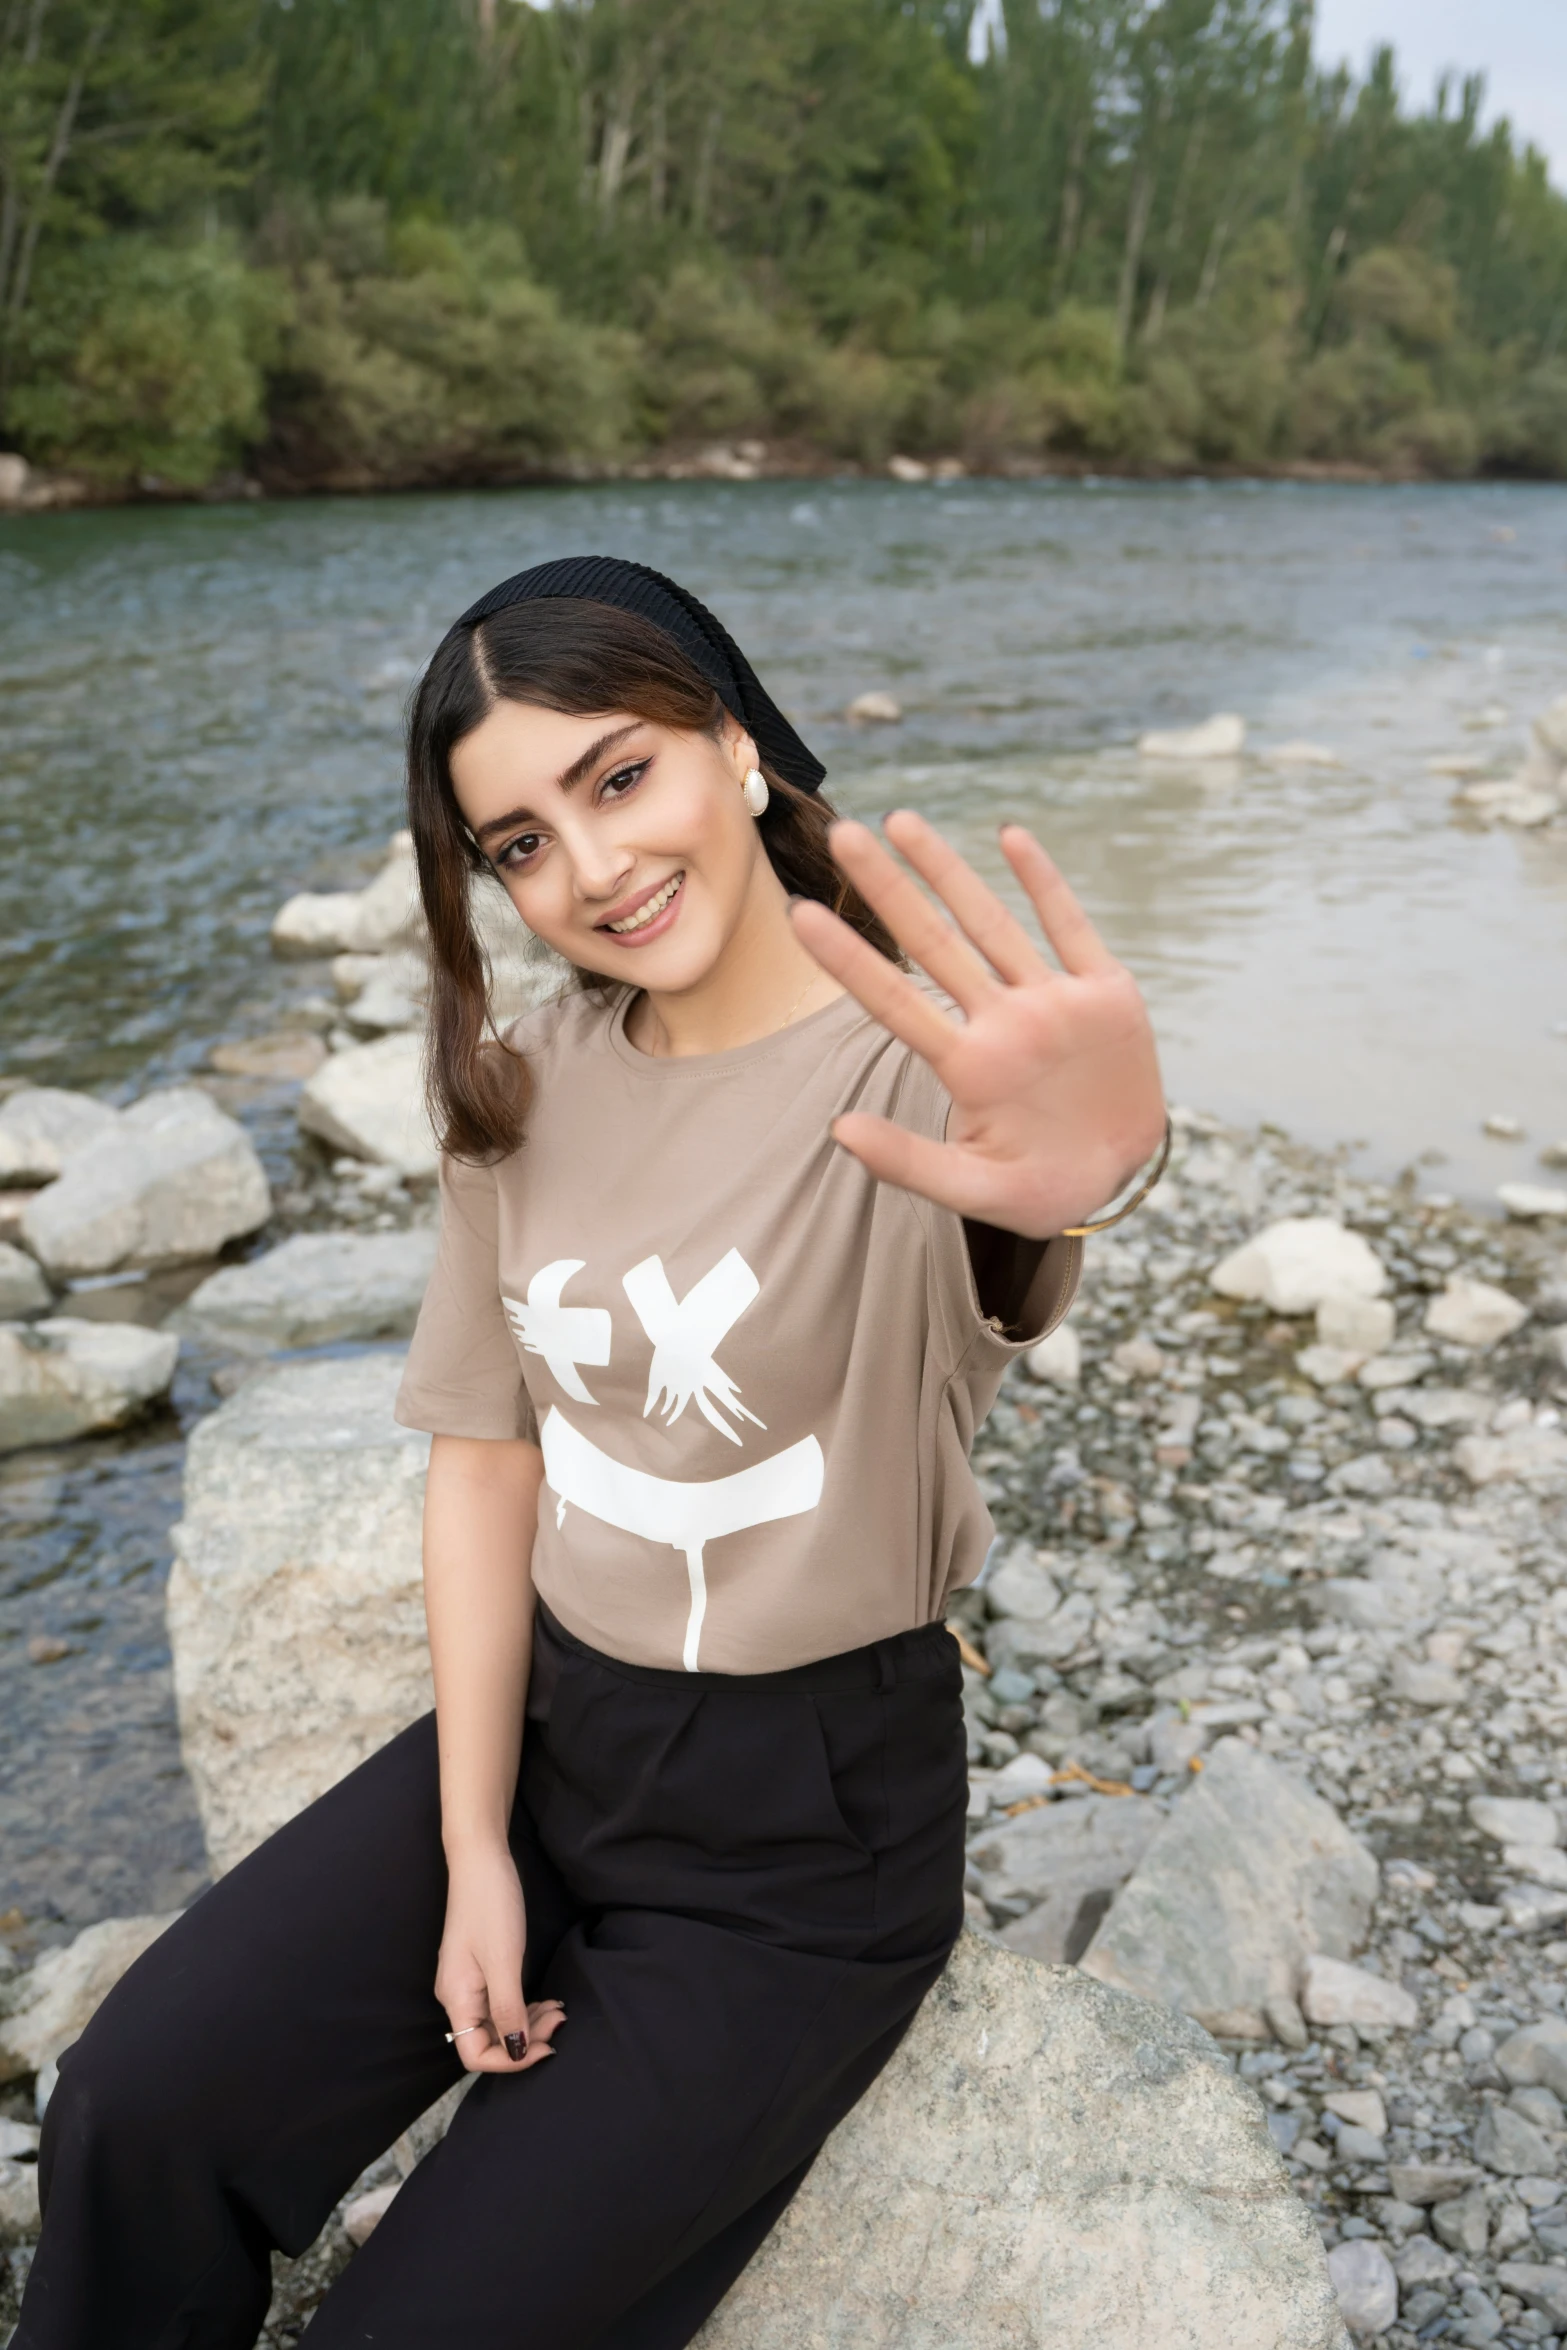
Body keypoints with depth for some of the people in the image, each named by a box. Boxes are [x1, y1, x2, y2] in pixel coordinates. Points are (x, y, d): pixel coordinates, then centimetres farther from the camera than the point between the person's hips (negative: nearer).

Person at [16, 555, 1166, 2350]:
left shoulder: (927, 1070, -20)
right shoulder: (527, 1090, -3)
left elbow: (1003, 1262, -44)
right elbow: (488, 1455, -1)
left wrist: (1078, 1177, -70)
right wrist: (472, 1849, -5)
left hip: (807, 1815, -4)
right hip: (543, 1726, 5)